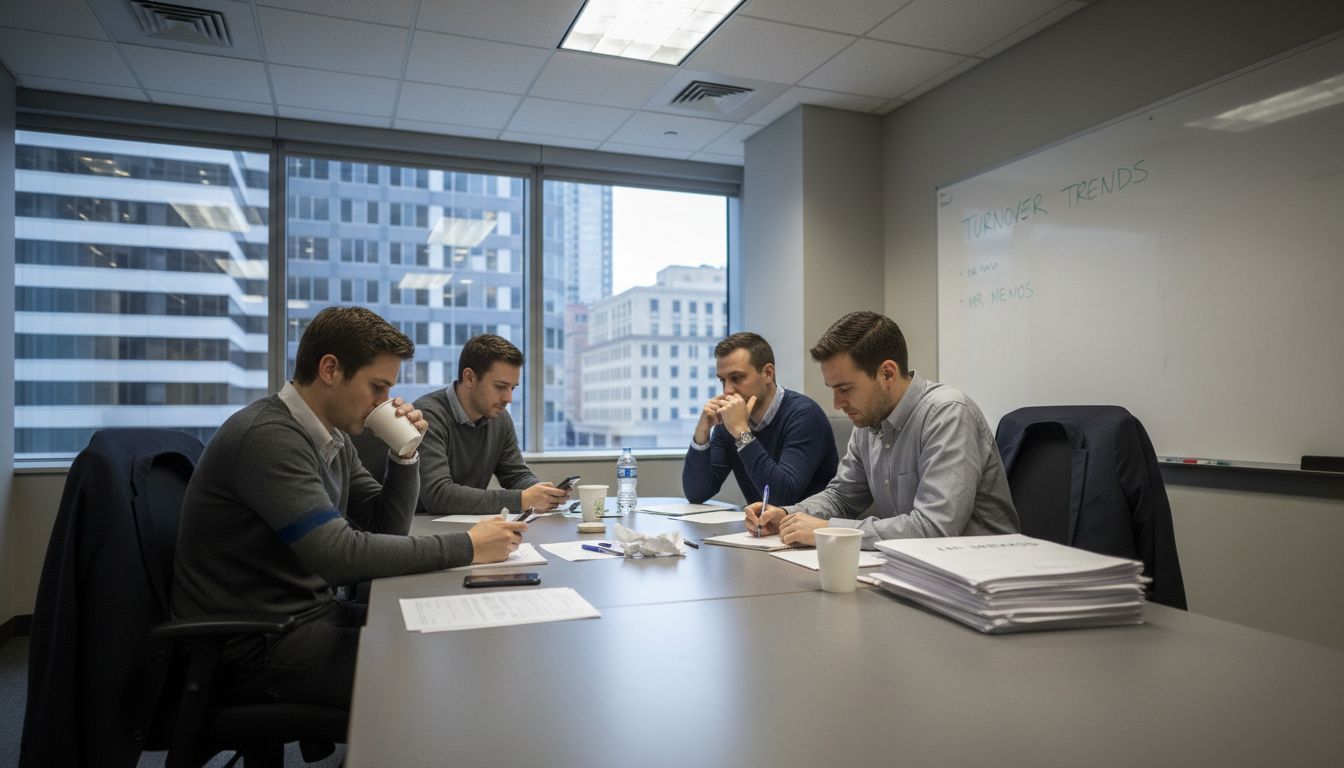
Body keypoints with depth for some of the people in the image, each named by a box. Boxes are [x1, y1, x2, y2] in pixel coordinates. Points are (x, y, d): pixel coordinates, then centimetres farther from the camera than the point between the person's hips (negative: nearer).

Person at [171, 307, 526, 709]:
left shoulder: (335, 438, 7)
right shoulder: (267, 436, -22)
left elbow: (385, 529, 12)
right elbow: (340, 556, -30)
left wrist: (404, 454, -4)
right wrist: (467, 547, -27)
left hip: (312, 613, 9)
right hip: (255, 645, -9)